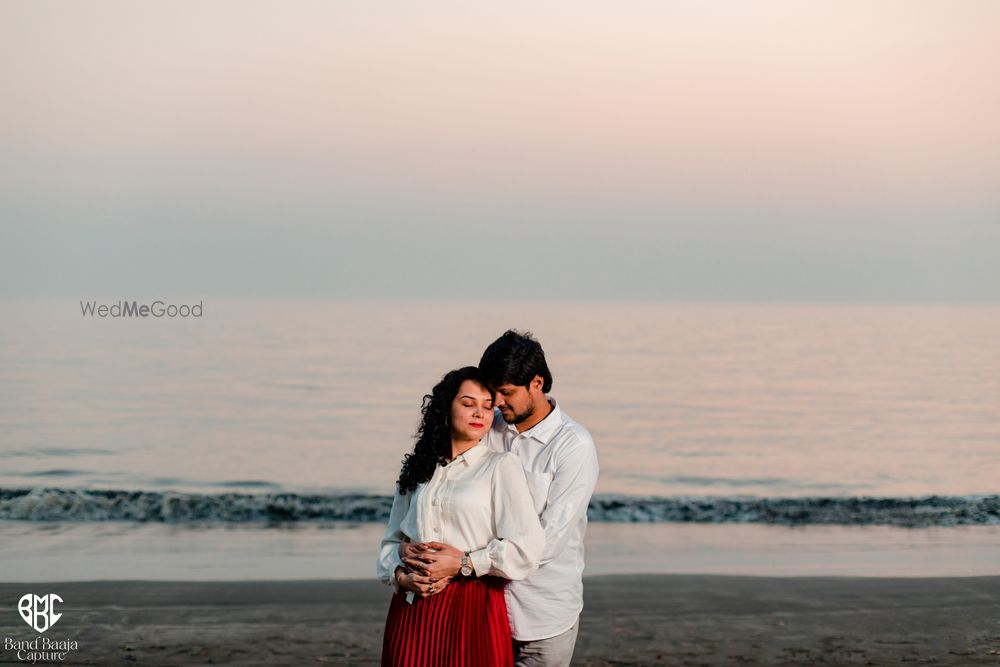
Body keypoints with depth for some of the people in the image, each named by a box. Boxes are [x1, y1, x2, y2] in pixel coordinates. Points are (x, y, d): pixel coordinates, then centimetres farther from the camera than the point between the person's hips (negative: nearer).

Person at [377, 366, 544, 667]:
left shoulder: (502, 466, -1)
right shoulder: (417, 470, 13)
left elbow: (526, 549, -10)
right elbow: (392, 540, 15)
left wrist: (463, 563, -11)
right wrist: (402, 576, -4)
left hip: (472, 609, -4)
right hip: (412, 610, 4)